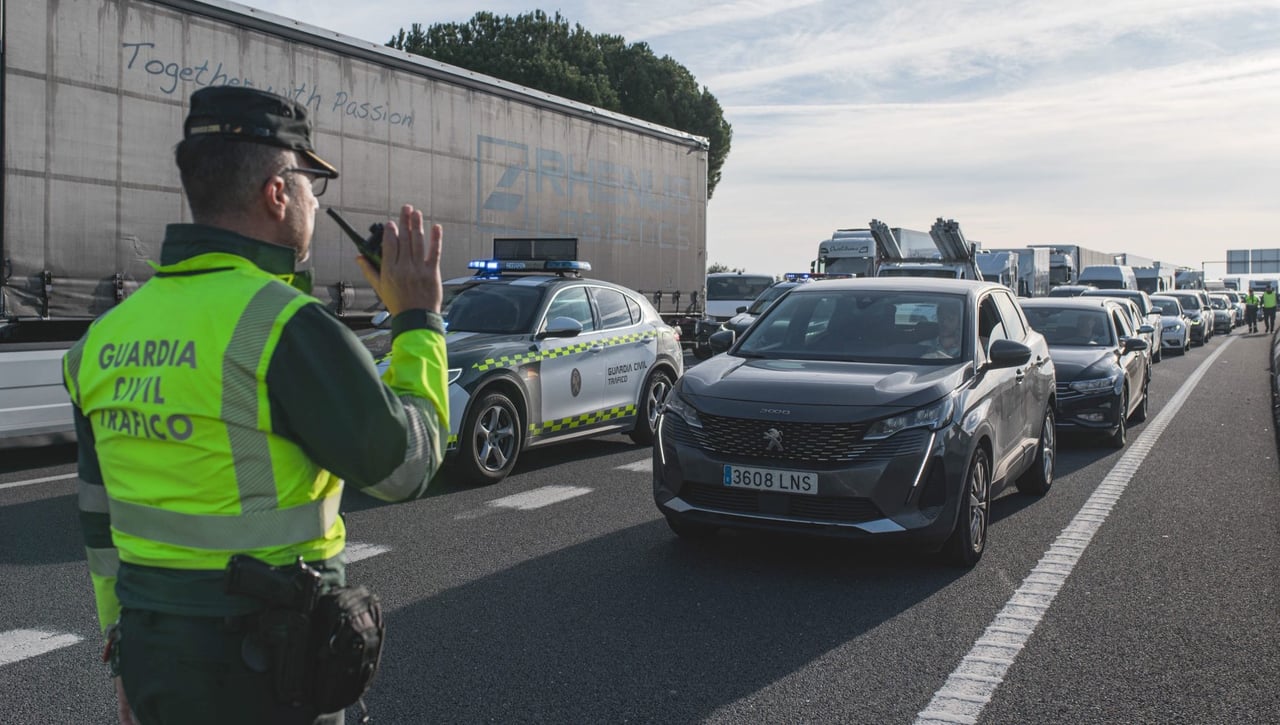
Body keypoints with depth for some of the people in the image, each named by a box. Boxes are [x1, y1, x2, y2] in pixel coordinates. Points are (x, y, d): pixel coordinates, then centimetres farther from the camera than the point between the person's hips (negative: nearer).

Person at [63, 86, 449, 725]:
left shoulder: (108, 334, 3)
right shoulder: (286, 325, -20)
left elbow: (100, 523, 11)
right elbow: (405, 466, -13)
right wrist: (418, 319, -3)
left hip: (148, 649, 7)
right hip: (258, 670, -6)